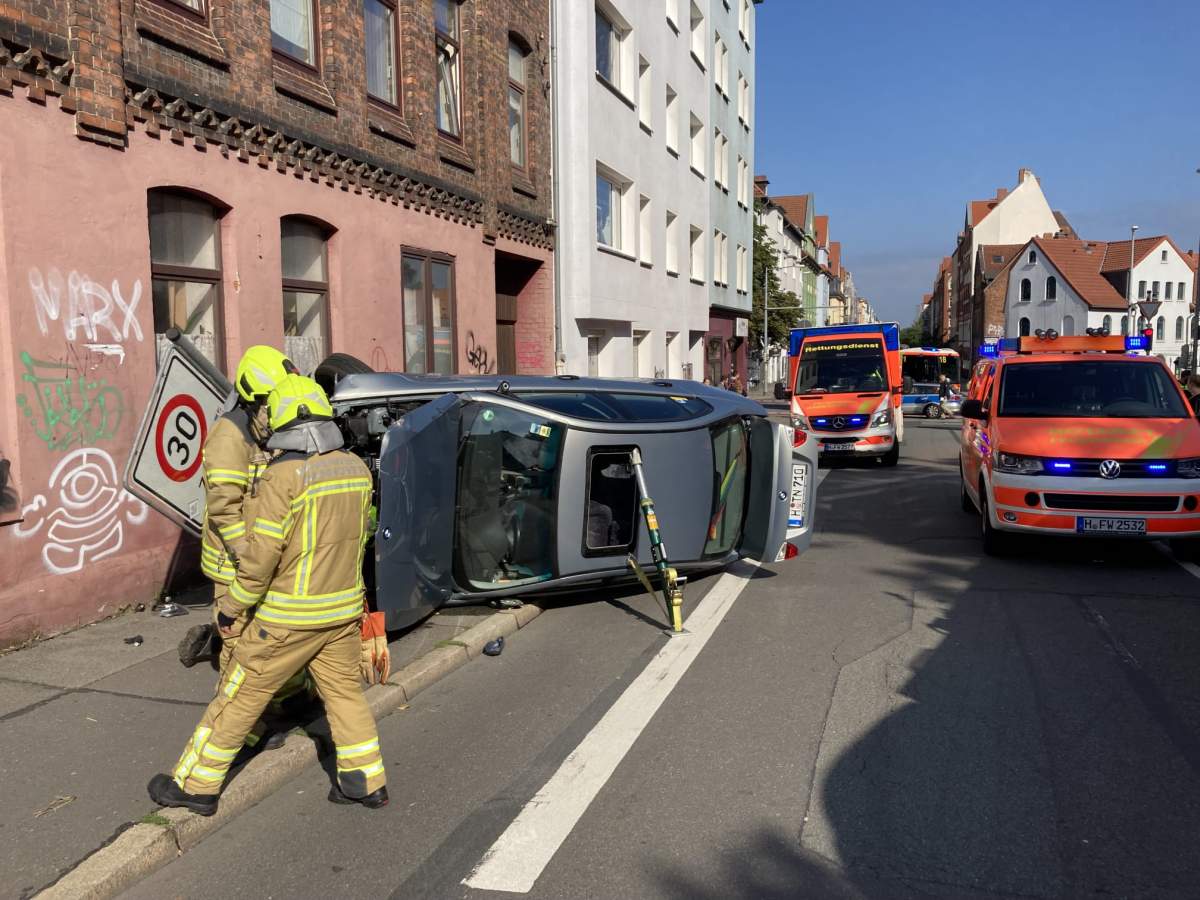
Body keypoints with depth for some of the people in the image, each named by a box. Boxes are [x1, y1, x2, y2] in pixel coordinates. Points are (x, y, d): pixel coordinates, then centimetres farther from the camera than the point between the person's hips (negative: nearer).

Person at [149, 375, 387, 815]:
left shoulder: (283, 475, -18)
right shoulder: (357, 468, 0)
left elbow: (261, 554, -18)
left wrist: (230, 606, -5)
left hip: (288, 616, -5)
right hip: (343, 610, 6)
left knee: (238, 697, 10)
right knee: (345, 692, 18)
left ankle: (195, 784, 24)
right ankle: (366, 782, 23)